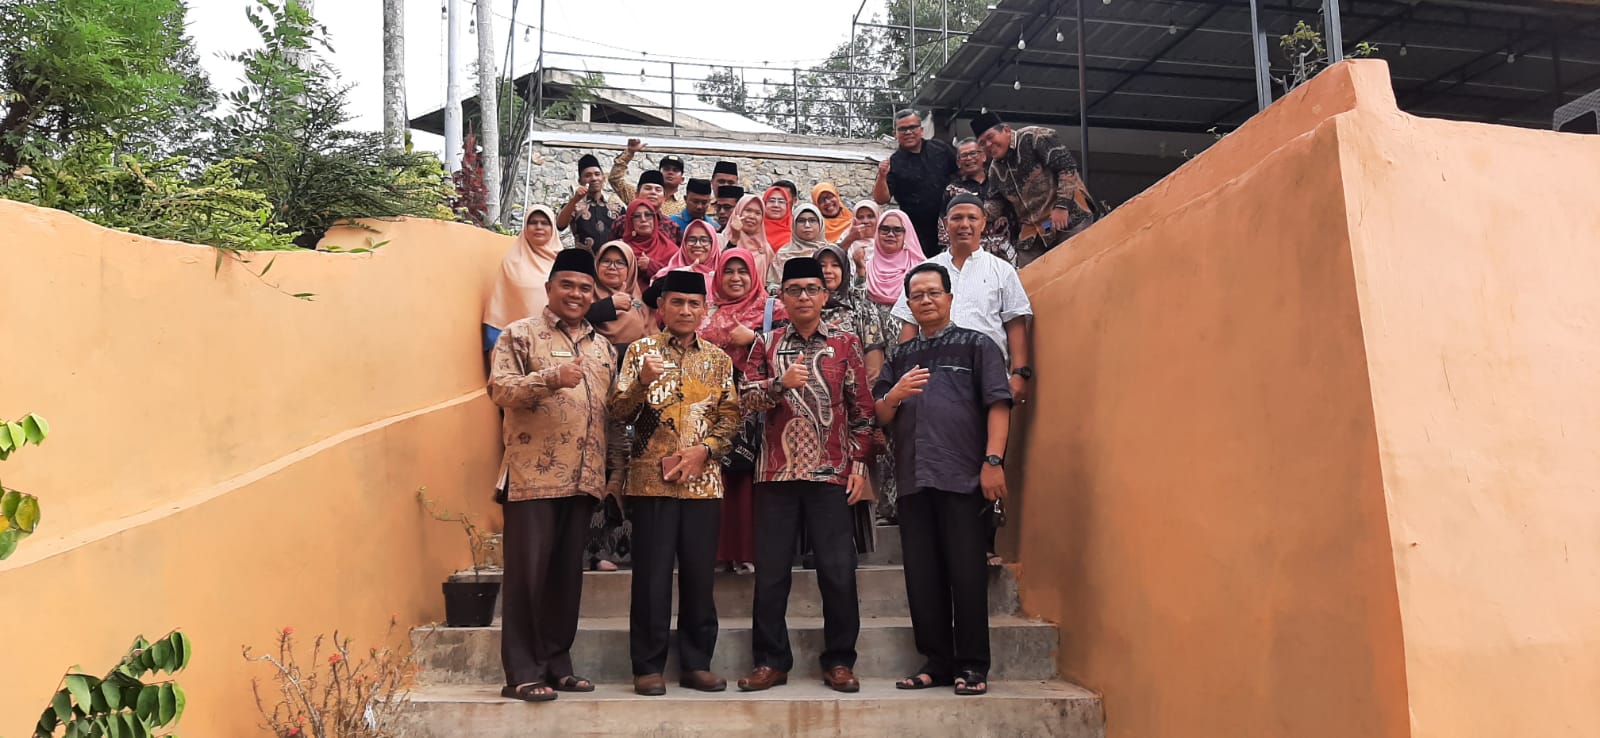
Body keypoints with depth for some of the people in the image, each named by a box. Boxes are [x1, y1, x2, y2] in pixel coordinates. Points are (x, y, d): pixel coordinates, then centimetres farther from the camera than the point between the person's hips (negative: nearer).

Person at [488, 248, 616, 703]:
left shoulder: (602, 346, 18)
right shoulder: (520, 334, 1)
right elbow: (499, 388, -11)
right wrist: (550, 379, -24)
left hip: (584, 477, 6)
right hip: (533, 474, -5)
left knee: (567, 575, 11)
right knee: (527, 574, -2)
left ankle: (557, 664, 20)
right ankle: (522, 673, 5)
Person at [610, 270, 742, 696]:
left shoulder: (718, 358, 11)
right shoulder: (642, 349, 4)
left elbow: (731, 415, 8)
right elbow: (618, 410, -3)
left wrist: (704, 449, -8)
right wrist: (643, 380, -21)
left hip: (704, 481, 3)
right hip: (652, 478, -2)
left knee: (699, 574, 6)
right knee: (652, 574, 0)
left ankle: (696, 663, 17)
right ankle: (649, 666, 10)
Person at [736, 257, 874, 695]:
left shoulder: (845, 344, 7)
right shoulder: (767, 345, 10)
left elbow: (862, 409, 5)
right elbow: (747, 400, 1)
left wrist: (860, 464, -1)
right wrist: (781, 383, -16)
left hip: (831, 473, -1)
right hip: (776, 472, 1)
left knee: (838, 570, 0)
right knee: (770, 570, 4)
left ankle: (839, 661, 13)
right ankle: (771, 661, 16)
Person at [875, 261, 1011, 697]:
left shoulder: (976, 345, 7)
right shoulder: (900, 358, 19)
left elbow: (998, 404, -3)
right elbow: (880, 417, 17)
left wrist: (993, 461, -14)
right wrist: (894, 395, -5)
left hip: (963, 477, -4)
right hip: (913, 479, 5)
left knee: (966, 572, -2)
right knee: (922, 575, 6)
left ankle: (972, 666, 7)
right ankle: (937, 662, 16)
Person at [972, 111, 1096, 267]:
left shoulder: (1034, 137, -7)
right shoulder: (995, 169, 14)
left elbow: (1067, 165, -13)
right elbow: (998, 201, 20)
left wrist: (1062, 205, -19)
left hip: (1068, 217, -6)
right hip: (1031, 232, 7)